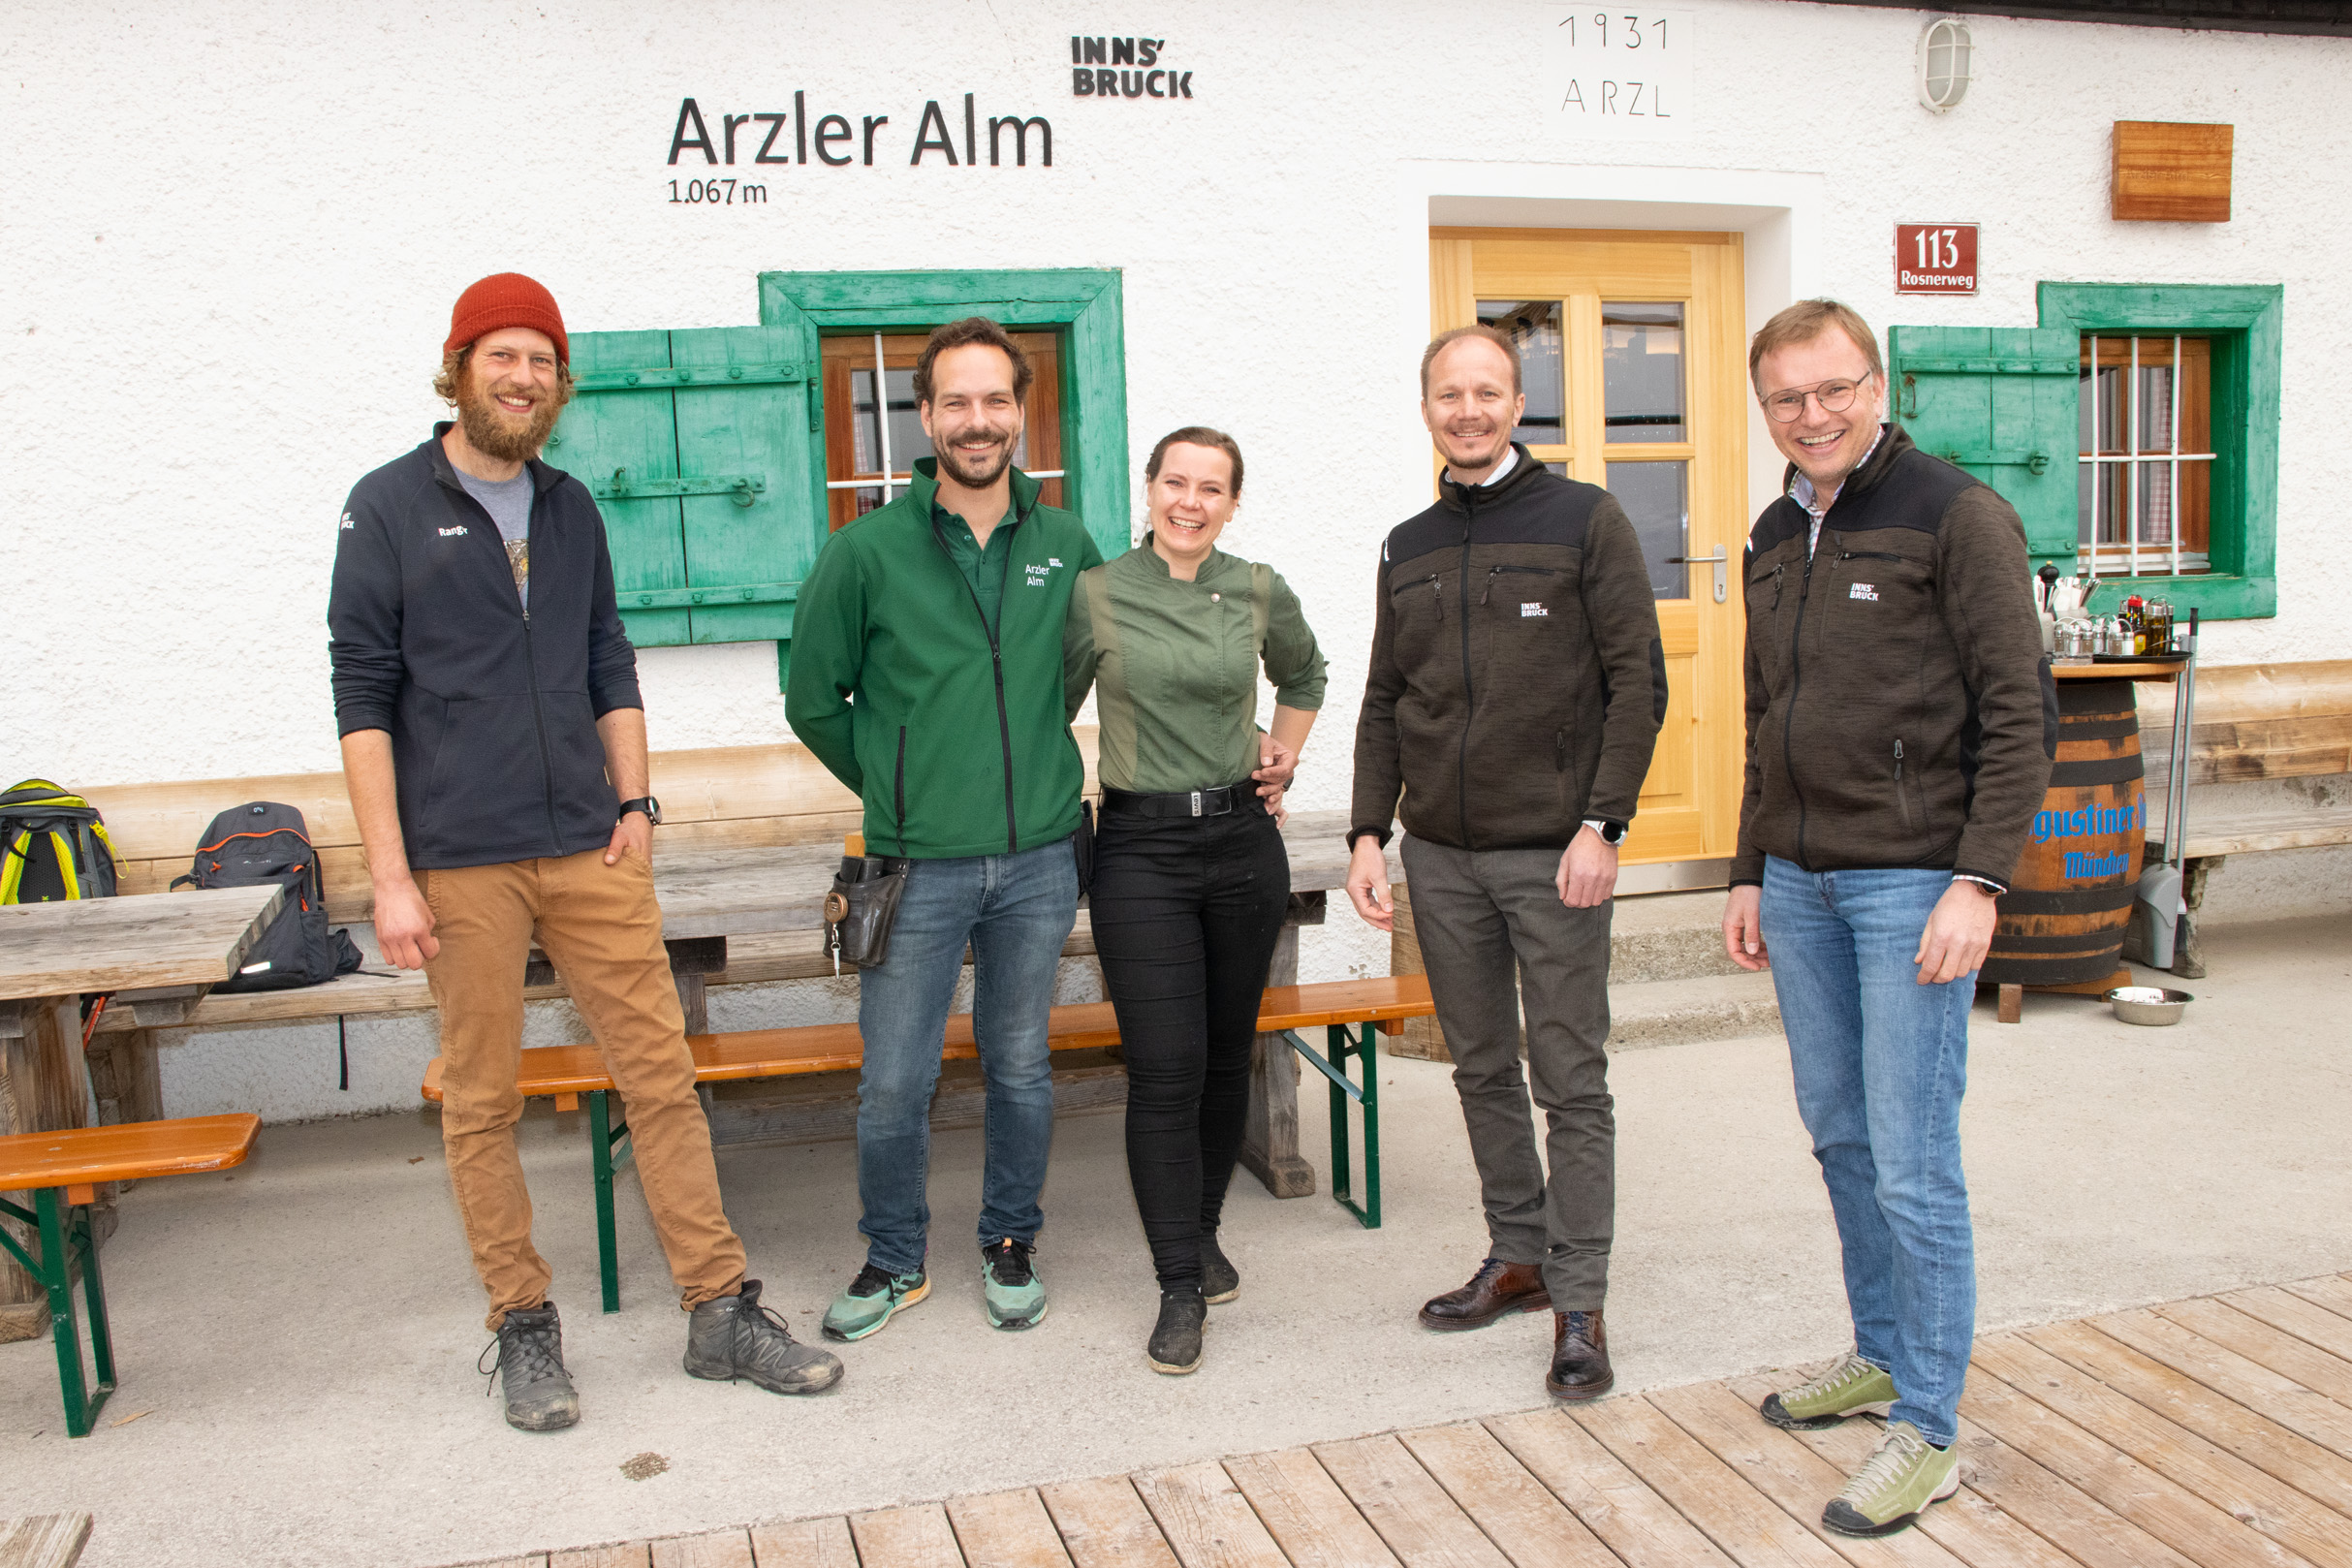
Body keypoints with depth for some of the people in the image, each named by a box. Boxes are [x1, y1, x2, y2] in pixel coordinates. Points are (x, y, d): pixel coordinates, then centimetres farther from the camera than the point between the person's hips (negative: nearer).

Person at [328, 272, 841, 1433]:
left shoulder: (570, 508, 13)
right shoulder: (388, 509, 0)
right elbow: (363, 698, -4)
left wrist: (634, 802, 5)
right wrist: (390, 878, -10)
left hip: (590, 851, 4)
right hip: (459, 865, -3)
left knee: (661, 1074, 3)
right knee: (481, 1101, 6)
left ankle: (721, 1312, 12)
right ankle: (523, 1327, 21)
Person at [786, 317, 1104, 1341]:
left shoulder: (1066, 546, 4)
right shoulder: (866, 552, -5)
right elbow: (814, 700, 5)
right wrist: (897, 788, 8)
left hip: (1038, 861, 2)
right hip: (919, 868, -2)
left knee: (1021, 1071, 13)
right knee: (893, 1083, 4)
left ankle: (1011, 1246, 33)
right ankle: (894, 1261, 26)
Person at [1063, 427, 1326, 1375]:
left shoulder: (1259, 594, 4)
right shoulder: (1095, 595, -3)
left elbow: (1304, 677, 24)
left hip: (1243, 841, 3)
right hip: (1140, 847, -3)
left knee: (1227, 1055, 12)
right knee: (1165, 1069, -7)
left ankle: (1201, 1231, 32)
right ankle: (1180, 1287, 5)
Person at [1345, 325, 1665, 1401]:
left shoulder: (1585, 521, -1)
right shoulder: (1408, 549, 13)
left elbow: (1638, 684, -6)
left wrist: (1602, 824, -14)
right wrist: (1367, 832, 5)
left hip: (1552, 855, -5)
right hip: (1440, 857, 5)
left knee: (1569, 1079, 0)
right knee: (1482, 1070, 12)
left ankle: (1579, 1301, 9)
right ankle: (1518, 1255, 27)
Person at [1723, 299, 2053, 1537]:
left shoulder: (1957, 516, -7)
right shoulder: (1776, 540, 14)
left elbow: (2019, 713, -11)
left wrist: (1979, 880, -18)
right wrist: (1750, 873, 17)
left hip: (1912, 880, -7)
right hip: (1802, 884, 7)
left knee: (1912, 1164, -3)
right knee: (1840, 1137, 16)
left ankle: (1927, 1432, 9)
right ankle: (1880, 1354, 33)